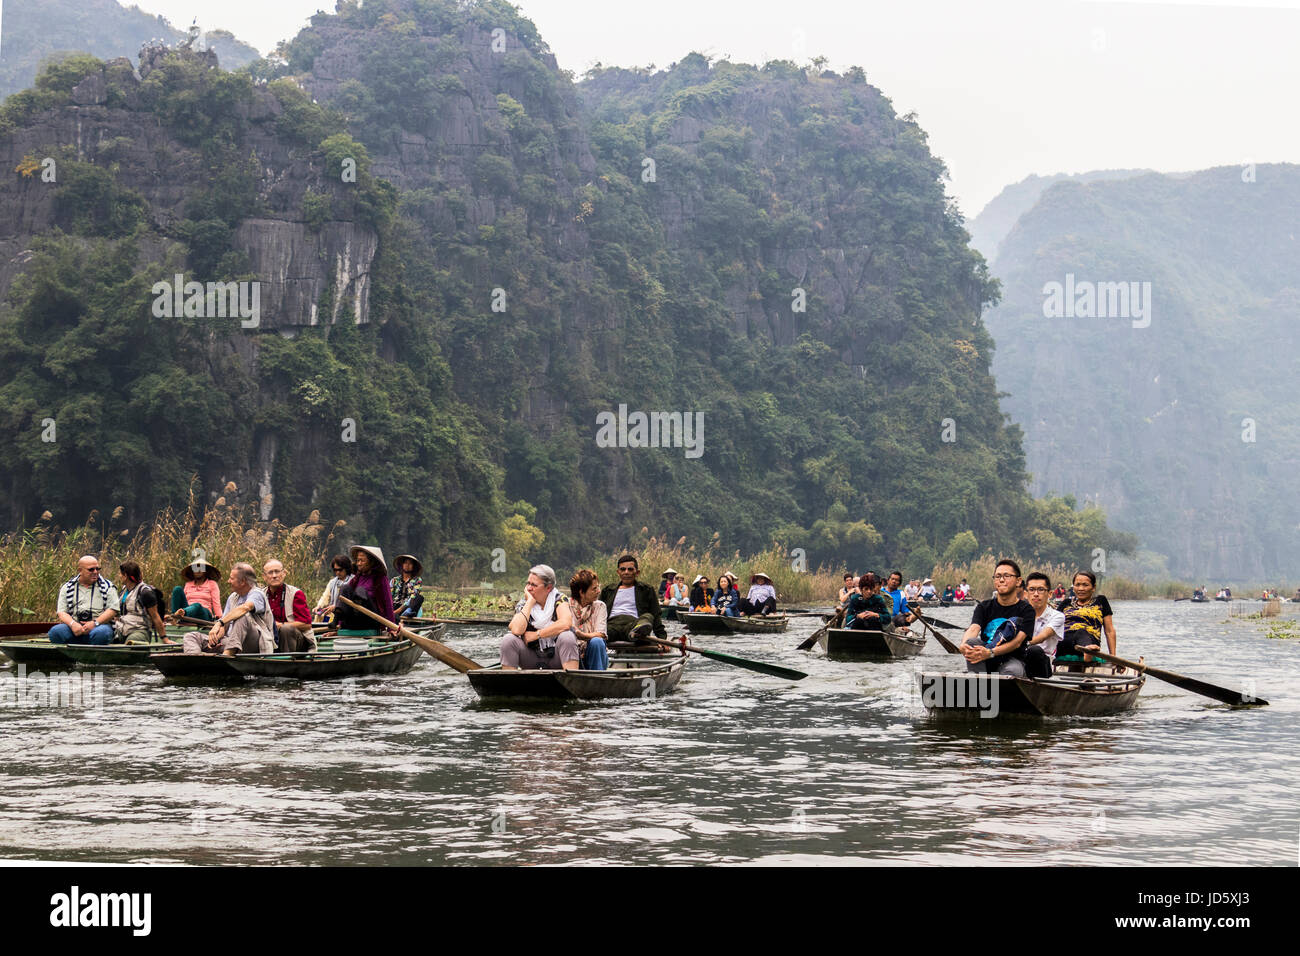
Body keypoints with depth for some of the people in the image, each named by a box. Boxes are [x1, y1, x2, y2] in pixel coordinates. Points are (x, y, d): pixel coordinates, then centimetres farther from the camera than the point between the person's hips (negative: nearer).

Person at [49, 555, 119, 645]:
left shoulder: (107, 587, 14)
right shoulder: (67, 587, 17)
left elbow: (113, 610, 3)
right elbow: (61, 612, 7)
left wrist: (95, 623, -13)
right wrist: (73, 624, -15)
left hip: (100, 624, -2)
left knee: (101, 633, -39)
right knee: (55, 632, -29)